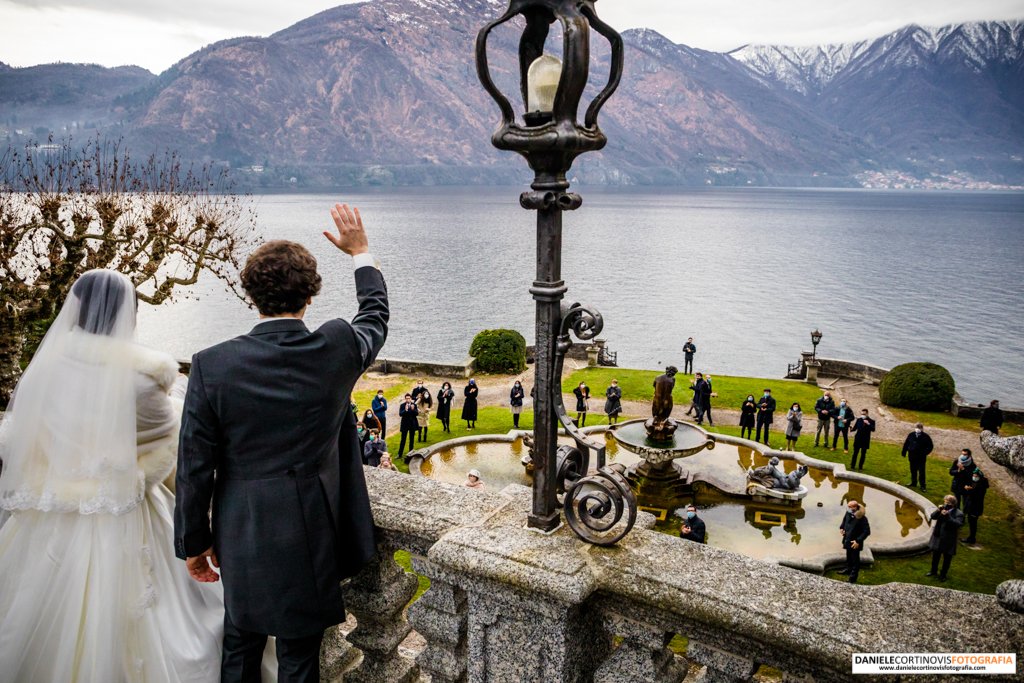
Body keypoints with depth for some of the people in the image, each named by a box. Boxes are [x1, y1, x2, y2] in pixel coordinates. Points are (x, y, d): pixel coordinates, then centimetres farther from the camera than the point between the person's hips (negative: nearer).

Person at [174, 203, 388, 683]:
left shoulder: (212, 365, -15)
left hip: (241, 540, 1)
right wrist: (360, 251, 24)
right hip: (311, 537, 0)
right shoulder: (338, 349, -14)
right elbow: (375, 317, 10)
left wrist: (194, 543, 6)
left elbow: (195, 467, -8)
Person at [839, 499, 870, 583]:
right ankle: (849, 569, 49)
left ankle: (853, 577, 23)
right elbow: (844, 521, 15)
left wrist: (858, 541, -24)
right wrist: (841, 528, 0)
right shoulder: (848, 513, -8)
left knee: (855, 559, 9)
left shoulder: (862, 518, -27)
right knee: (848, 556, 27)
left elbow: (867, 531, -22)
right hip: (847, 540, 7)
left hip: (855, 543, -7)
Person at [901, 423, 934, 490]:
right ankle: (913, 482, 31)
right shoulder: (911, 435, -2)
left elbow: (930, 446, -3)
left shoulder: (925, 437, -10)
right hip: (912, 456, 3)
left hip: (921, 457, -3)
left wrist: (925, 452, -16)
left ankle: (923, 486, 8)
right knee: (913, 470, 16)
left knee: (921, 472, 0)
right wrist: (904, 452, 10)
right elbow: (906, 444, 9)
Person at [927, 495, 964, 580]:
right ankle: (934, 570, 38)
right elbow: (933, 517, -3)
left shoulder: (958, 514, -14)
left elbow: (958, 524, -27)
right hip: (937, 537, 5)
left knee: (947, 558, 12)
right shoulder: (943, 509, -1)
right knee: (935, 556, 20)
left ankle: (943, 574, 28)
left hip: (948, 540, -4)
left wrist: (948, 516, -34)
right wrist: (938, 511, -21)